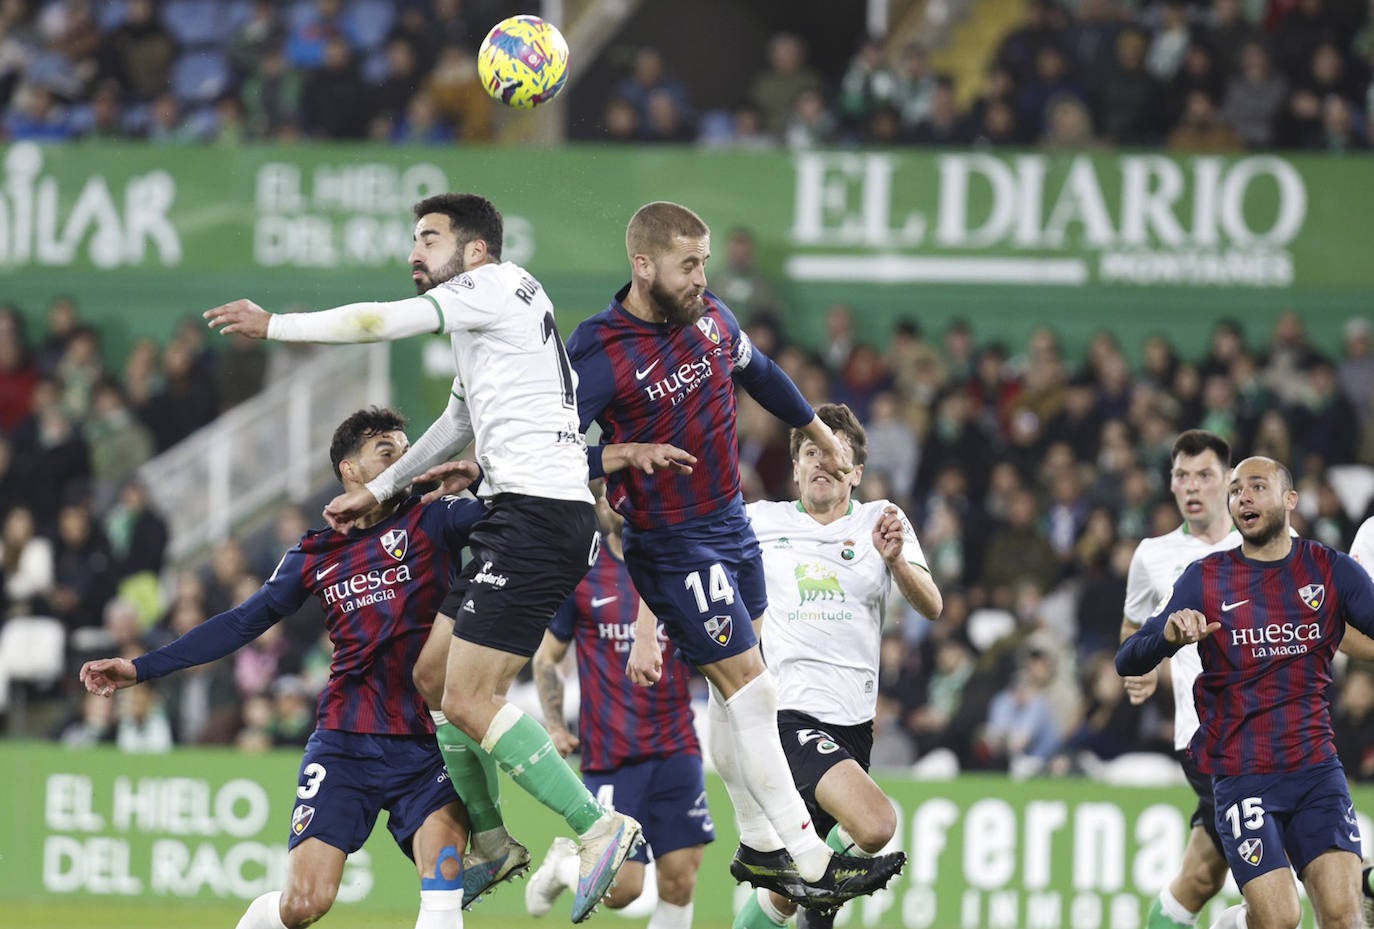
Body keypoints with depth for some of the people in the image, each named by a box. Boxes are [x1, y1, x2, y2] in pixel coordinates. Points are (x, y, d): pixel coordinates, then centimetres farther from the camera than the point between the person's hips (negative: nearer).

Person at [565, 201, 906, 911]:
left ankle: (760, 846, 26)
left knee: (732, 692, 16)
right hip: (671, 545, -7)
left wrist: (820, 435, 33)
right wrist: (621, 459, -34)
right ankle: (809, 862, -5)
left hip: (731, 524, 7)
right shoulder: (597, 353, -21)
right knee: (750, 691, -8)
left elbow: (761, 374, 20)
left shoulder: (711, 316, 0)